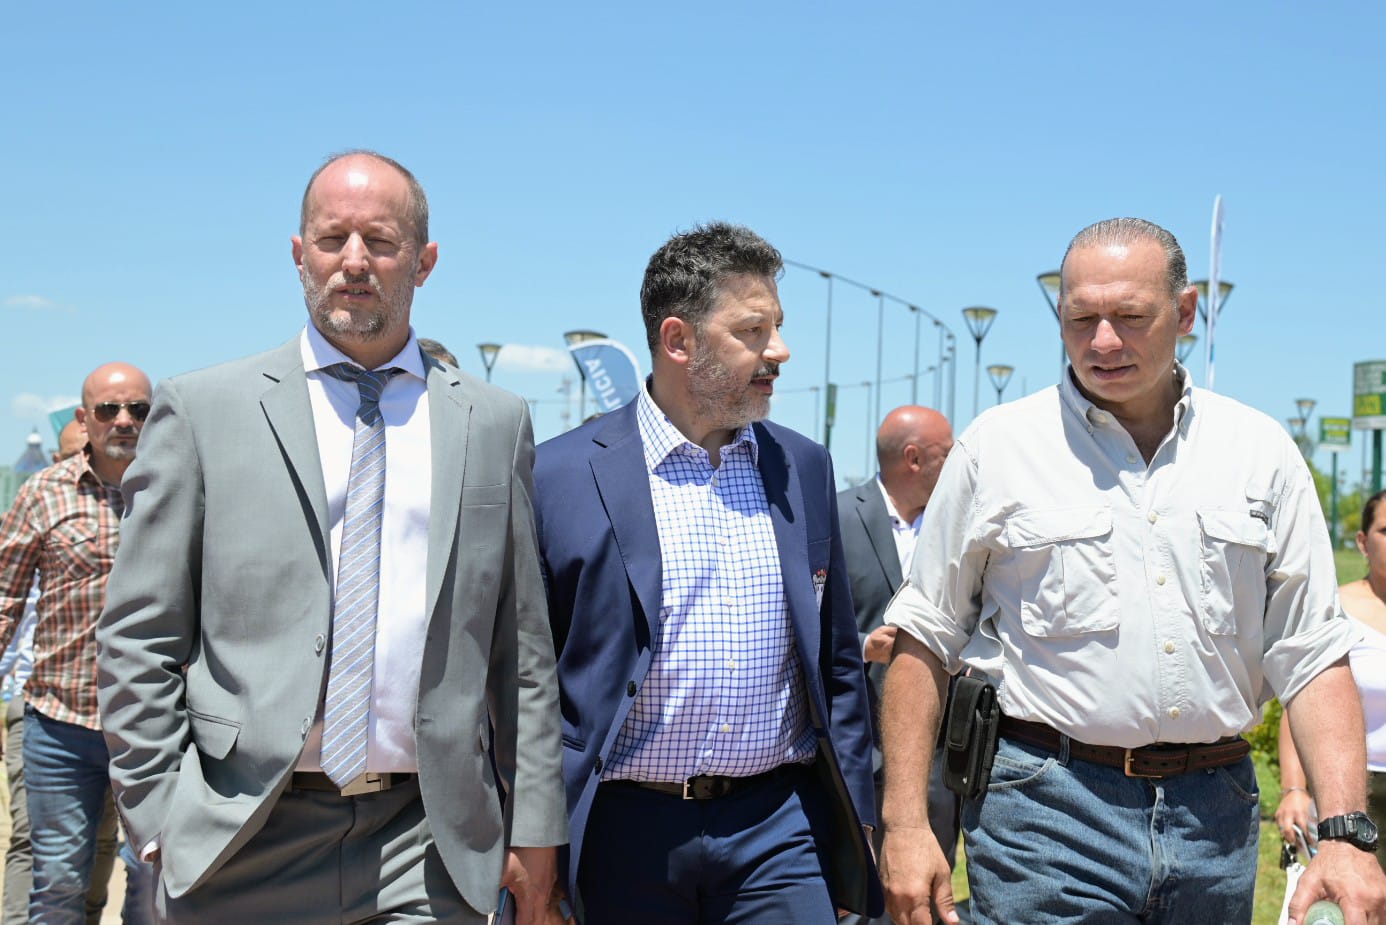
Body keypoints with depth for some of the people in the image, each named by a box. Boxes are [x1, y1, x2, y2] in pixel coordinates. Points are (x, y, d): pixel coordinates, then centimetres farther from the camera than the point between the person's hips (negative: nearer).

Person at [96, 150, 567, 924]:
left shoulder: (494, 422, 8)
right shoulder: (204, 409, 3)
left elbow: (522, 648, 9)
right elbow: (140, 639, 2)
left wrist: (536, 827, 7)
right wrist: (163, 816, -4)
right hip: (244, 844, -1)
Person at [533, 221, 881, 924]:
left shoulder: (803, 467, 8)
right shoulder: (562, 475, -5)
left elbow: (836, 663, 14)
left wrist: (855, 825, 11)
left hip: (778, 829, 3)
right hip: (625, 832, -3)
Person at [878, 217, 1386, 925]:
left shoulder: (1260, 450, 5)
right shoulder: (997, 447, -1)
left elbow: (1313, 655, 3)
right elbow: (923, 641, 1)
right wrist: (905, 825, -5)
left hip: (1215, 818, 3)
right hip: (1044, 813, -2)